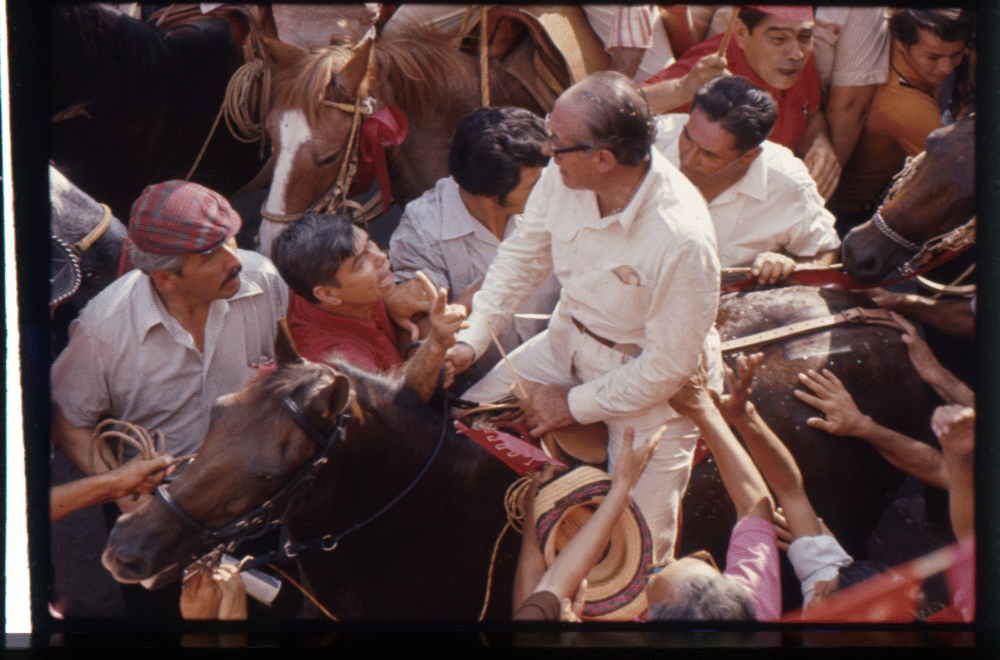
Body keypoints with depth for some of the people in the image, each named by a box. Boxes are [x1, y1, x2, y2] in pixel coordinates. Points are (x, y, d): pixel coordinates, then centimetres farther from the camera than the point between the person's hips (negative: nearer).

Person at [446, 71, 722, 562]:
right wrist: (471, 339, -8)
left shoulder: (682, 241, -37)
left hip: (650, 381, -6)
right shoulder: (564, 176, -19)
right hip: (570, 341, 6)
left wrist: (576, 405, -14)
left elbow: (669, 366, -24)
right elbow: (524, 255, 2)